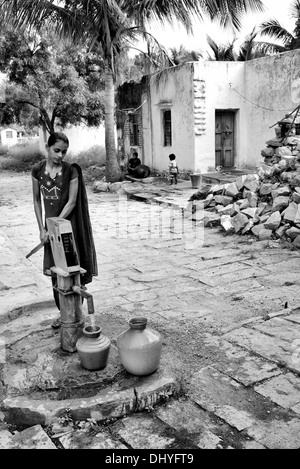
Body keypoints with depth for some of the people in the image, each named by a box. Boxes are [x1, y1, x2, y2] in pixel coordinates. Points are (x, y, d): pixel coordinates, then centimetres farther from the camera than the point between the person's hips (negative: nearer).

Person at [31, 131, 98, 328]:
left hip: (68, 225, -4)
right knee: (55, 273, 9)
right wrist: (42, 228, 0)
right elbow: (37, 200, 6)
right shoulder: (37, 170, 0)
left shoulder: (71, 171, -10)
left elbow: (72, 202, -12)